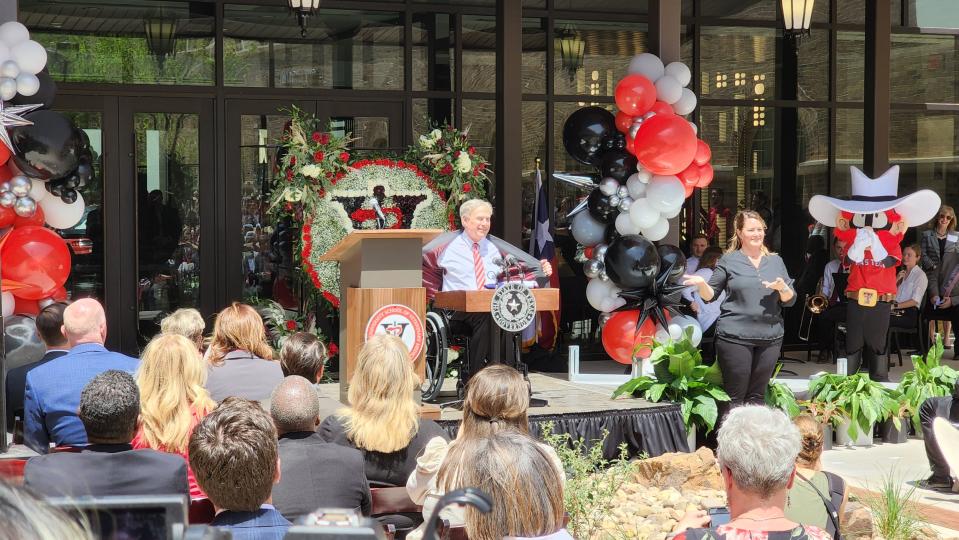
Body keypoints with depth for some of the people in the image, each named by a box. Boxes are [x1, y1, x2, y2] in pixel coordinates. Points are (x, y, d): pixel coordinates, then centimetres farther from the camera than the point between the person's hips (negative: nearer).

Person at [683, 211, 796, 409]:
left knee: (757, 396, 8)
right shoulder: (729, 260, 4)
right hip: (735, 338, -3)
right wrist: (702, 284, -16)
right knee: (735, 396, -4)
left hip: (770, 338, 3)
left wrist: (783, 288, -10)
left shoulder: (775, 261, 13)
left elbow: (790, 300, 12)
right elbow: (710, 296, 5)